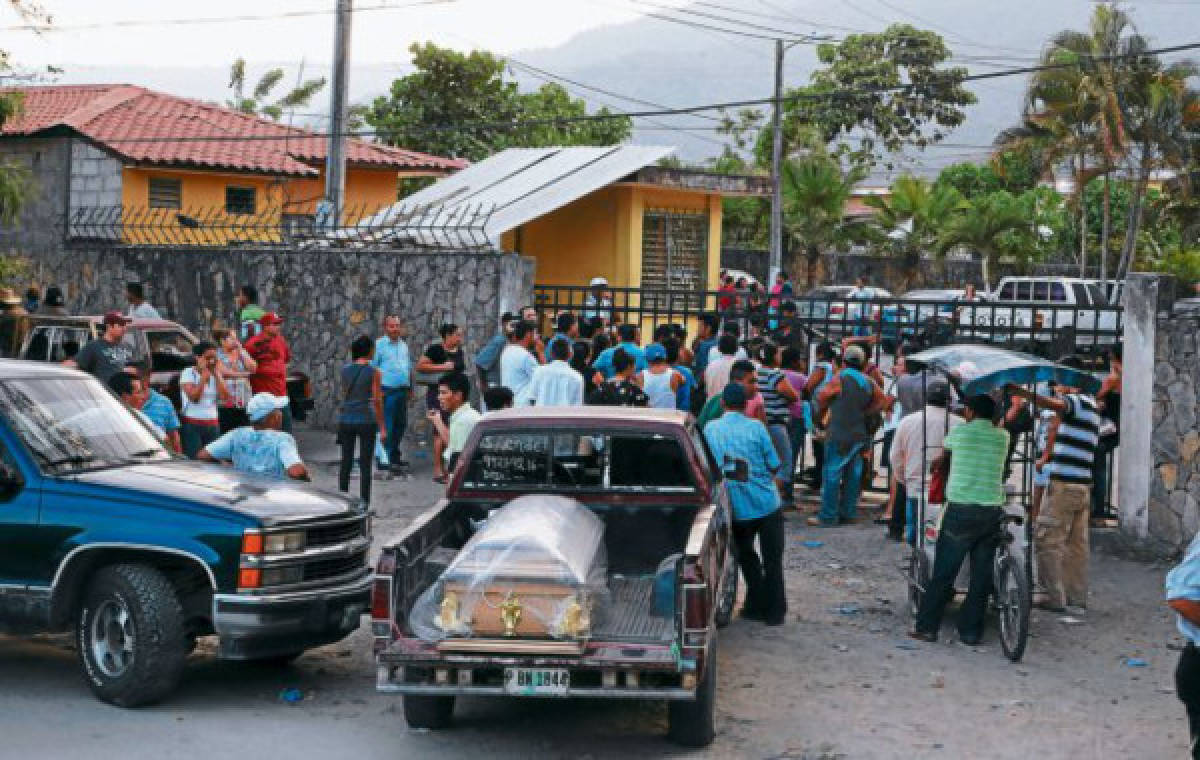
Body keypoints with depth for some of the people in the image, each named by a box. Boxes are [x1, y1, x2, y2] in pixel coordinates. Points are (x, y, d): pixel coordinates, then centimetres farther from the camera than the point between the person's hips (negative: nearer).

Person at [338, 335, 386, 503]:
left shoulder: (345, 370, 4)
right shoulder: (374, 372, -7)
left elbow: (344, 394, 10)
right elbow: (377, 401, -7)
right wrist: (382, 425, -1)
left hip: (346, 420, 4)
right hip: (366, 420, -4)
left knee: (346, 462, 11)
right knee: (365, 464, 1)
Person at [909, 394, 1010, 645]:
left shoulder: (960, 432, -1)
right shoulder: (1002, 437, 6)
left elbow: (944, 446, 19)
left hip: (961, 510, -3)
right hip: (992, 512, 3)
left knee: (943, 573, 3)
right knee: (981, 575, 7)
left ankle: (927, 627, 4)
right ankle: (970, 631, 9)